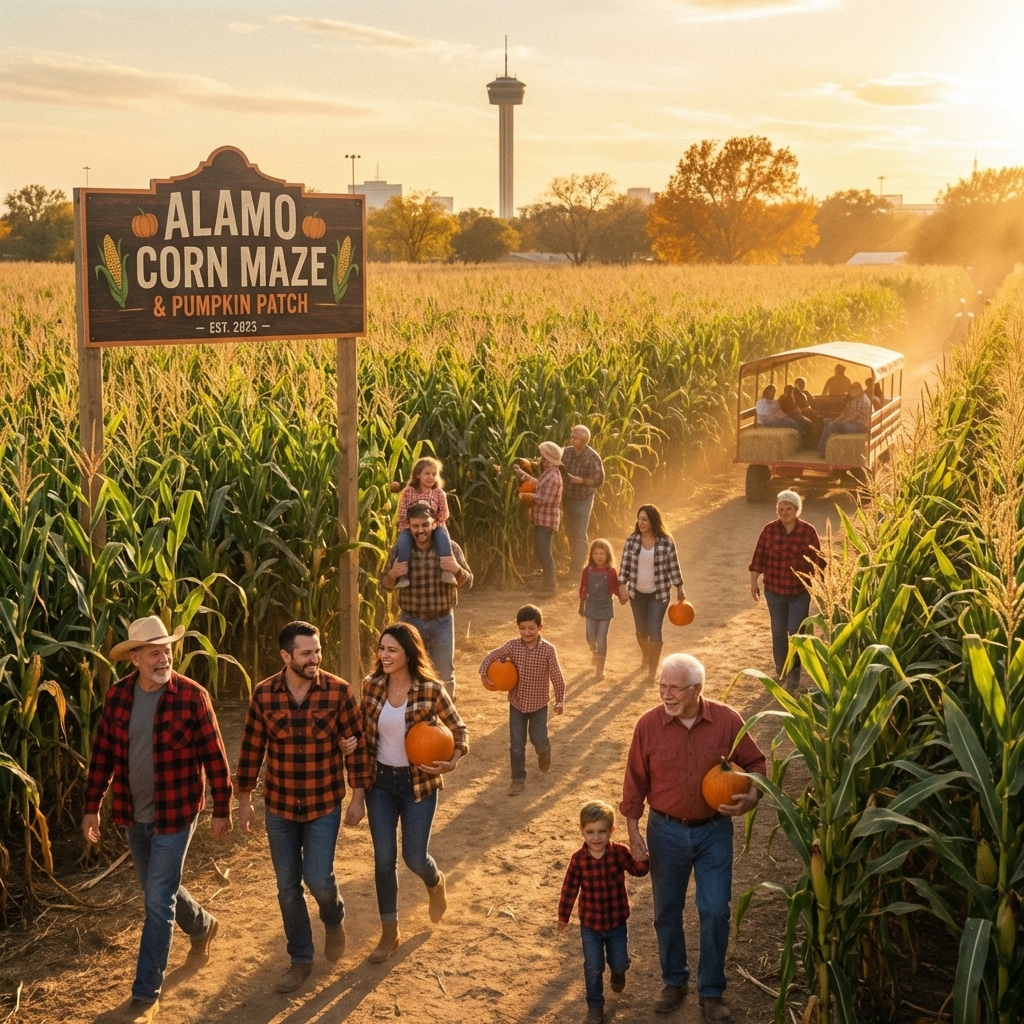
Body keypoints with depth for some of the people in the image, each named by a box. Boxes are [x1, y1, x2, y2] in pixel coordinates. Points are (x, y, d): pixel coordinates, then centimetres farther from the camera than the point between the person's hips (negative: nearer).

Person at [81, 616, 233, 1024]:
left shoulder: (192, 695, -16)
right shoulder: (117, 696, -4)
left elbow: (214, 757, -10)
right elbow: (102, 754, 5)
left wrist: (222, 810, -6)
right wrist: (92, 807, 5)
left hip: (174, 814, -5)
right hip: (133, 814, 5)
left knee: (158, 902, -3)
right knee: (157, 890, 22)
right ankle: (202, 926, 52)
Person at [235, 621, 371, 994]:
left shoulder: (339, 691, -12)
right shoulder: (263, 694, -8)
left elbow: (355, 743, -4)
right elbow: (252, 747, 1)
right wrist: (245, 799, 3)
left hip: (324, 804, -2)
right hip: (279, 806, 2)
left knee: (318, 880, -5)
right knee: (288, 887, 10)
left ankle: (334, 921, 31)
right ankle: (300, 959, 27)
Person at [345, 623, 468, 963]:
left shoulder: (431, 689, -16)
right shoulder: (371, 685, -6)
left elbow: (459, 729, -4)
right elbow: (364, 739, 2)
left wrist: (452, 762, -23)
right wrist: (359, 791, 2)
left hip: (418, 782, -3)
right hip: (380, 781, 3)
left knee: (414, 858, 1)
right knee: (384, 858, 4)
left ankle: (435, 883, 39)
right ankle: (389, 932, 20)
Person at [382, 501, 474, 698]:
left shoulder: (450, 548, -9)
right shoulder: (399, 550, -7)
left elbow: (467, 582, -3)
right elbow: (386, 586, 3)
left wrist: (457, 569, -25)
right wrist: (392, 574, -20)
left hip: (442, 621, 0)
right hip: (410, 620, 1)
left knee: (445, 674, 11)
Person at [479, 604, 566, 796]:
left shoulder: (548, 650, -16)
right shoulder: (513, 645, -11)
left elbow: (557, 677, -10)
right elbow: (492, 656, 0)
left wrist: (560, 701, -14)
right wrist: (483, 672, -15)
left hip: (539, 704, -2)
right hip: (517, 703, 2)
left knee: (539, 741, 4)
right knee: (516, 744, 4)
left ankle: (544, 752, 41)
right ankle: (518, 780, 16)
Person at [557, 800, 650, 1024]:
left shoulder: (620, 852, -15)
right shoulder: (578, 859, -14)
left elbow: (639, 871, -21)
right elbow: (569, 888, -6)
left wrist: (642, 858, -43)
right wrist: (563, 916, 1)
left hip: (616, 922, 0)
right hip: (589, 924, 0)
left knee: (619, 963, 14)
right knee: (593, 968, 5)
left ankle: (618, 972, 51)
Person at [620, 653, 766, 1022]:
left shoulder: (727, 720, -13)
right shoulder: (649, 724, -12)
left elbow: (754, 764, 1)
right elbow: (635, 782, -3)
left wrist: (752, 797, -18)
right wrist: (633, 833, -4)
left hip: (714, 830, -1)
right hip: (666, 831, 1)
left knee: (715, 912, 3)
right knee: (667, 911, 13)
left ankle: (711, 992, 20)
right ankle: (674, 981, 34)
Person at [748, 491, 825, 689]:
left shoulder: (808, 531, -6)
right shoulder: (769, 529, -4)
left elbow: (817, 561, 0)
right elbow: (759, 557, 2)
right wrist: (754, 582, 1)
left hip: (800, 592, -1)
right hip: (774, 590, 2)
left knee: (795, 633, -4)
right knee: (778, 633, 11)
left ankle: (794, 673, 9)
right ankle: (780, 671, 26)